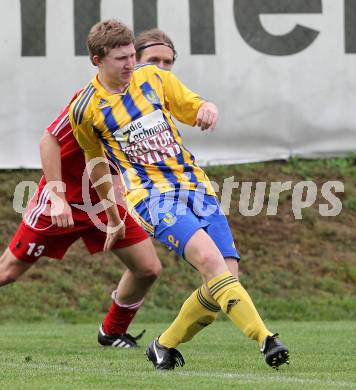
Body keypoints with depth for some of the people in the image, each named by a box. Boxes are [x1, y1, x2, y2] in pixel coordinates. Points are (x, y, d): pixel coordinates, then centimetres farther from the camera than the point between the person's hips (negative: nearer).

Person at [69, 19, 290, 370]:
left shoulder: (154, 78, 7)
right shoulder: (85, 109, 1)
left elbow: (193, 108, 17)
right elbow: (96, 160, 17)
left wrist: (208, 109, -9)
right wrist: (112, 217, 25)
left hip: (195, 183, 5)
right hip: (151, 195, -4)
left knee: (226, 273, -9)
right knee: (208, 256, -29)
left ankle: (164, 346, 11)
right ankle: (265, 339, -36)